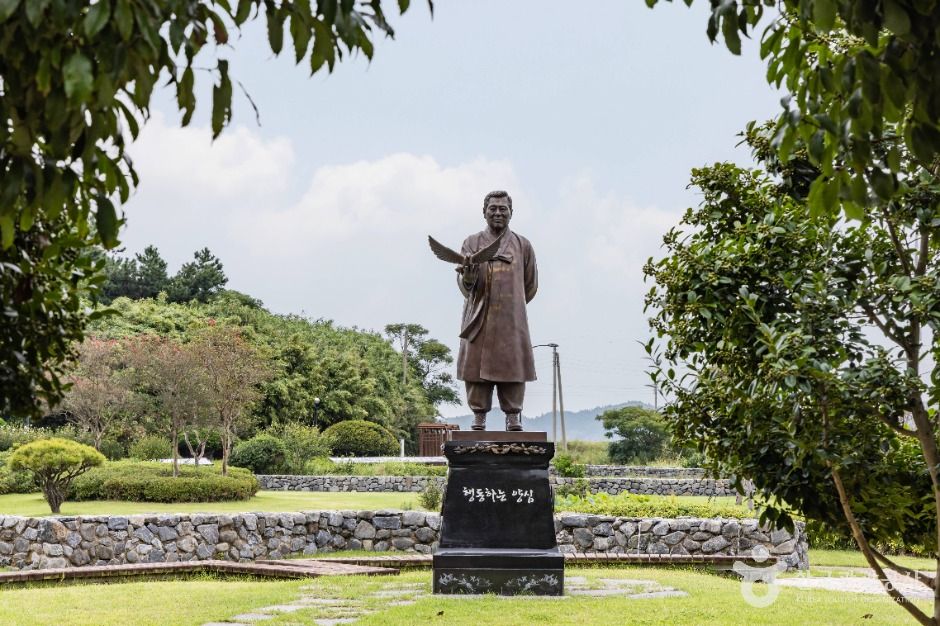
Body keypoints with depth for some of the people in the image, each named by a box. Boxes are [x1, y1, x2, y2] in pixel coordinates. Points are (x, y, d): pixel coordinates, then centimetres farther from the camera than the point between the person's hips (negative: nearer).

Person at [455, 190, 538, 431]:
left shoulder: (523, 245, 9)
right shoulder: (472, 243, 6)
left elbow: (530, 286, 18)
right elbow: (465, 286, -3)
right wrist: (468, 277, -25)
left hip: (512, 322, 1)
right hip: (479, 321, -1)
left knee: (513, 367, -3)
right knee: (476, 367, -3)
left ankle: (513, 419, 3)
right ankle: (479, 419, 3)